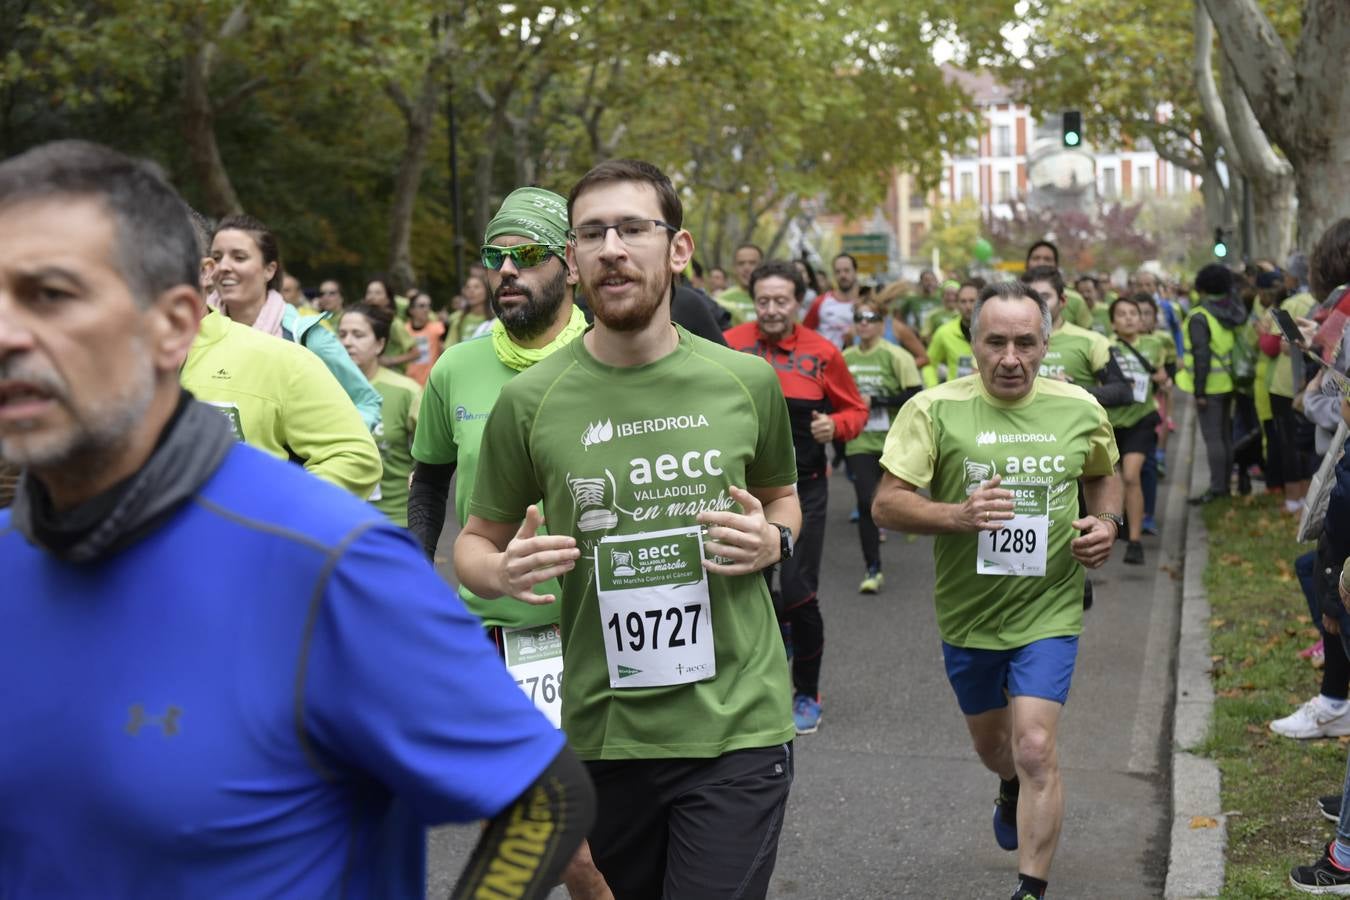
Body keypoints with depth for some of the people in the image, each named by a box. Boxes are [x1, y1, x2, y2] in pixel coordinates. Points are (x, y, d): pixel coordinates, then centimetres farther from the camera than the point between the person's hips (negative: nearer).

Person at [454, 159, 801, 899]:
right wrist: (503, 572, -16)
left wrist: (774, 541, -5)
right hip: (603, 732, 1)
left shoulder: (745, 381, -1)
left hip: (737, 726, 0)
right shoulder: (529, 400, -5)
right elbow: (475, 542, 7)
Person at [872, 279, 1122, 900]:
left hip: (1048, 612, -1)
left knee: (1035, 749, -13)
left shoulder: (1080, 409, -4)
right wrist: (959, 515, -32)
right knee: (991, 746, 22)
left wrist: (1107, 522, -4)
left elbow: (1103, 475, 17)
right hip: (966, 612, 1)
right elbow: (885, 505, -16)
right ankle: (1013, 790, 58)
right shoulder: (935, 409, -13)